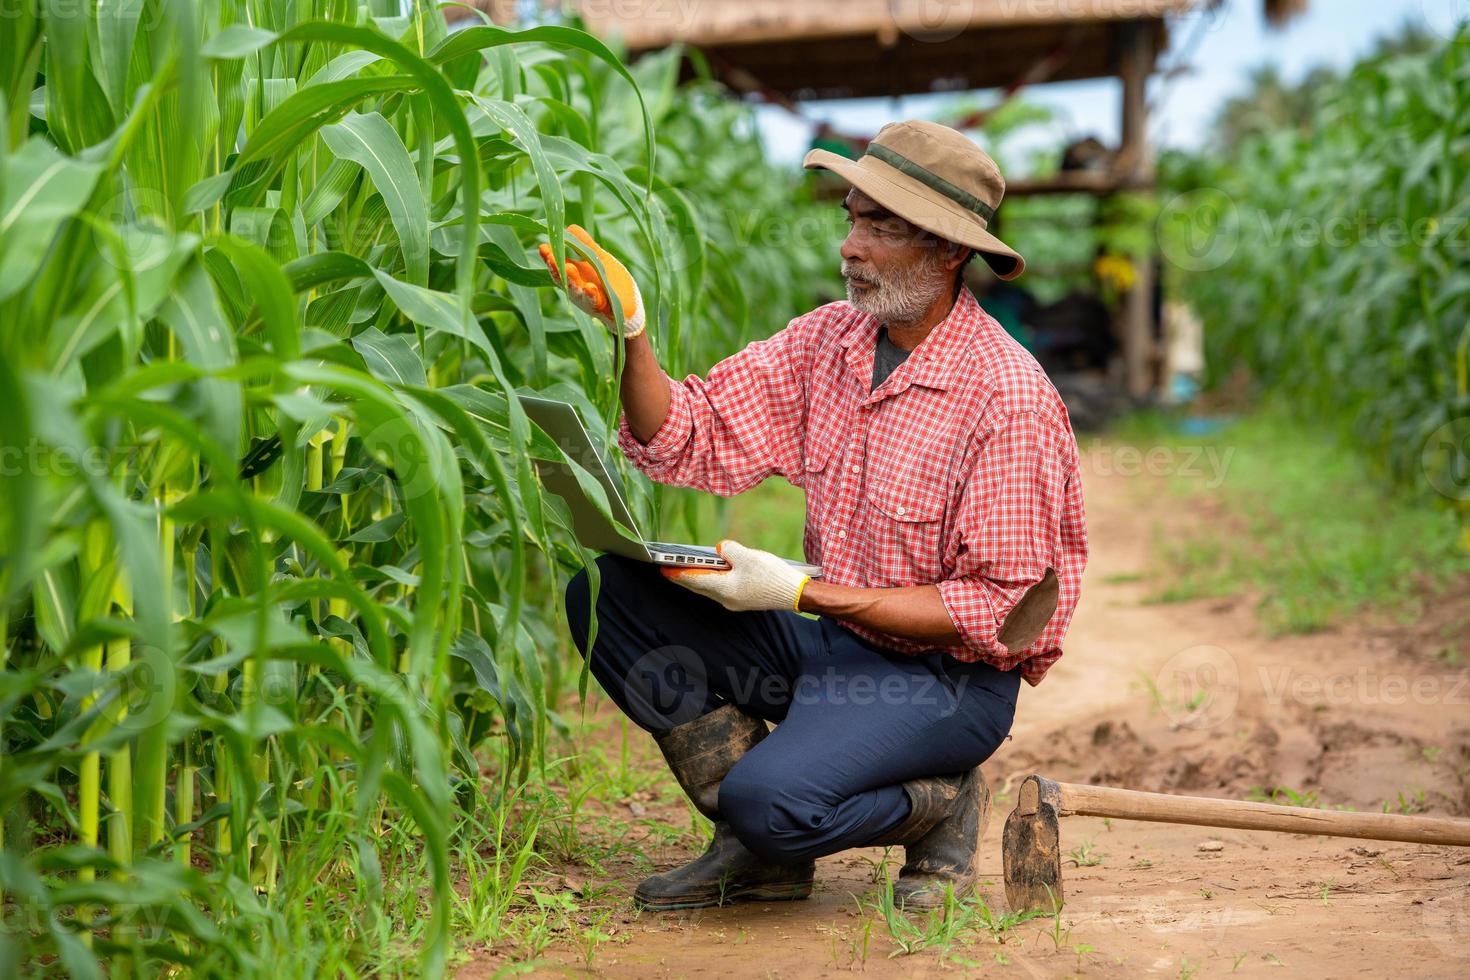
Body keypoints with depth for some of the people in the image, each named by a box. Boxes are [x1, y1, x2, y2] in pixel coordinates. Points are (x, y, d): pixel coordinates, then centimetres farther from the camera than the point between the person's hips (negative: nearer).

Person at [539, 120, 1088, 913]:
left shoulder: (1009, 399, -18)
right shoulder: (825, 340, 2)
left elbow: (999, 613, -18)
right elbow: (688, 441, -2)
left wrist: (803, 592, -21)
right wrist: (629, 327, -19)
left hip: (949, 676, -7)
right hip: (830, 642, 7)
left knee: (771, 799, -32)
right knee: (605, 588, -8)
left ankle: (943, 805, 2)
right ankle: (761, 847, -2)